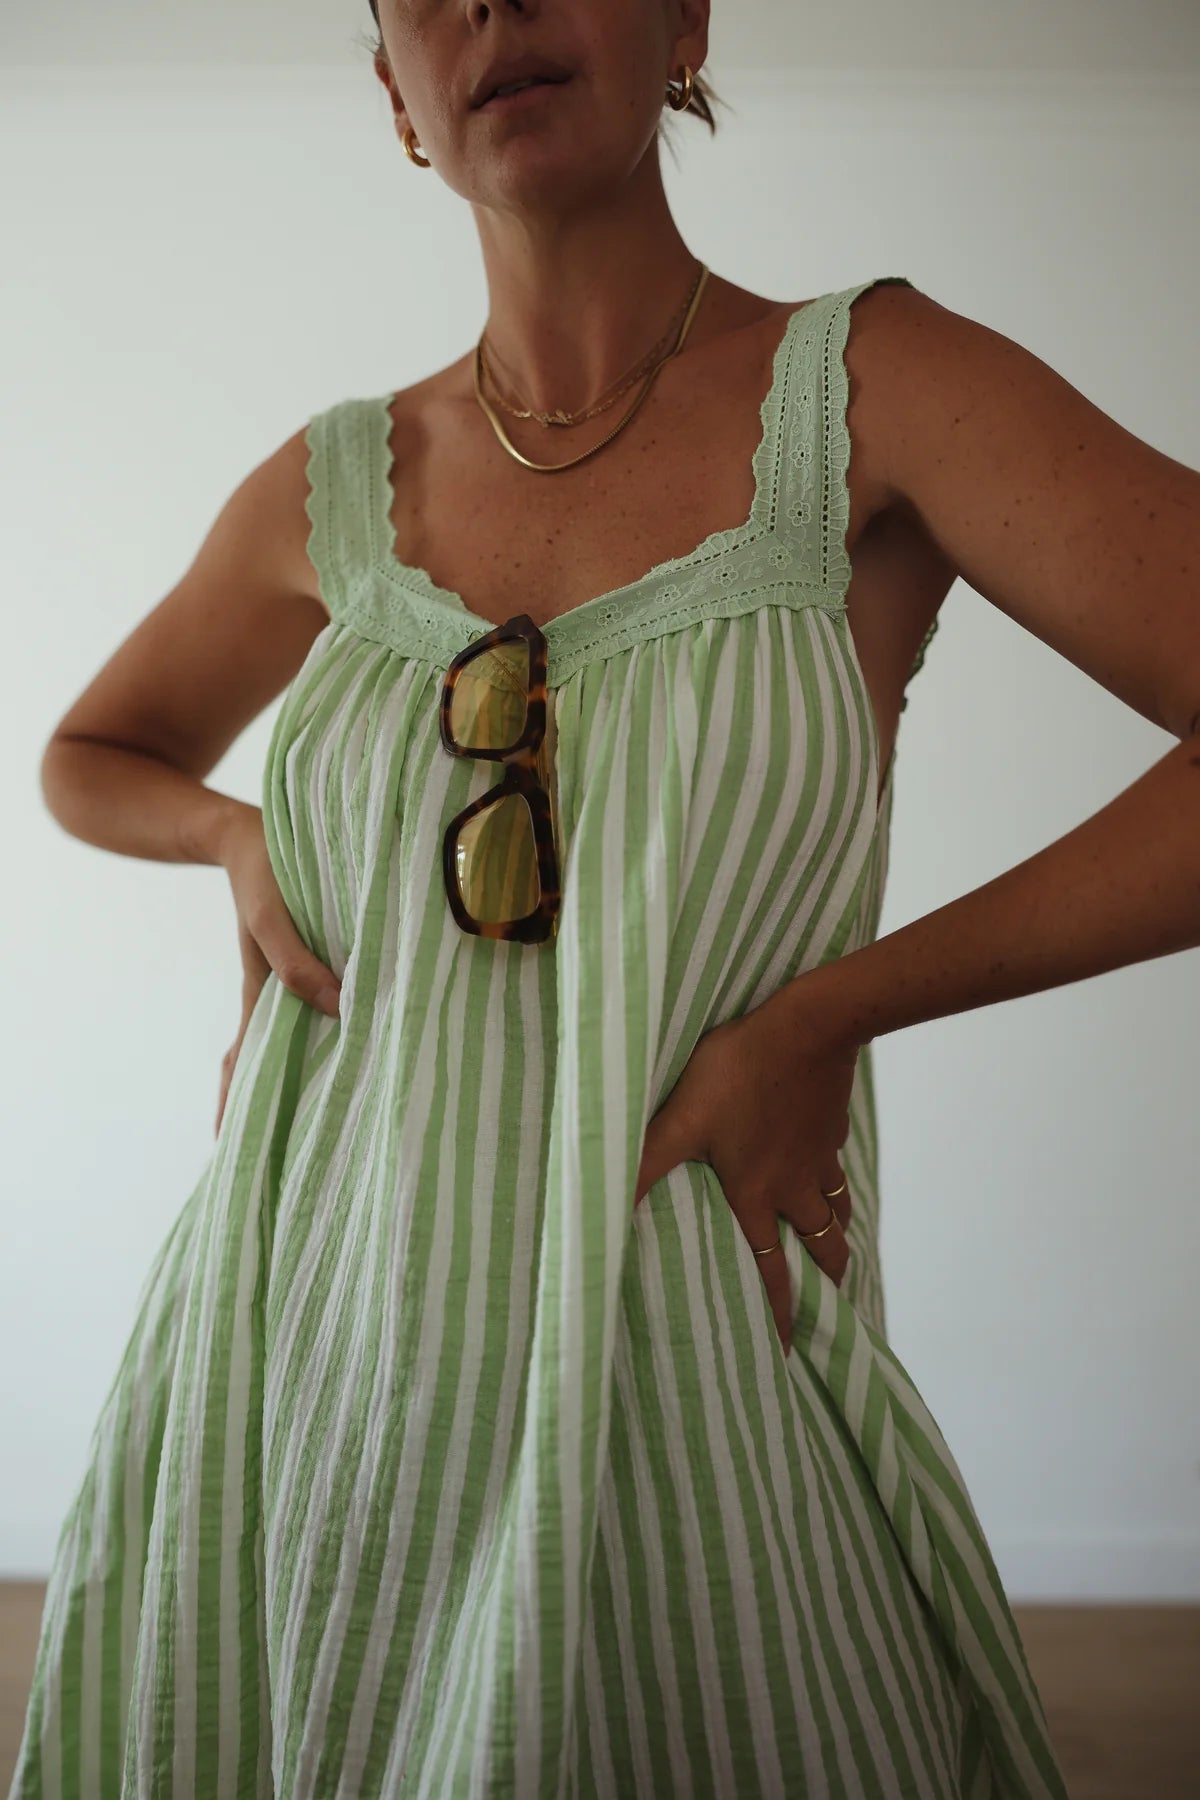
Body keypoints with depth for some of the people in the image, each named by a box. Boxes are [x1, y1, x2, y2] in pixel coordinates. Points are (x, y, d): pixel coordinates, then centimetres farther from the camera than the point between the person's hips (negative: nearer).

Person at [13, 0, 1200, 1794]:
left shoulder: (871, 386, -6)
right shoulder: (333, 486, 6)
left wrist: (828, 1009, -14)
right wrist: (240, 837, 1)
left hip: (670, 1408, -3)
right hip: (292, 1380, 4)